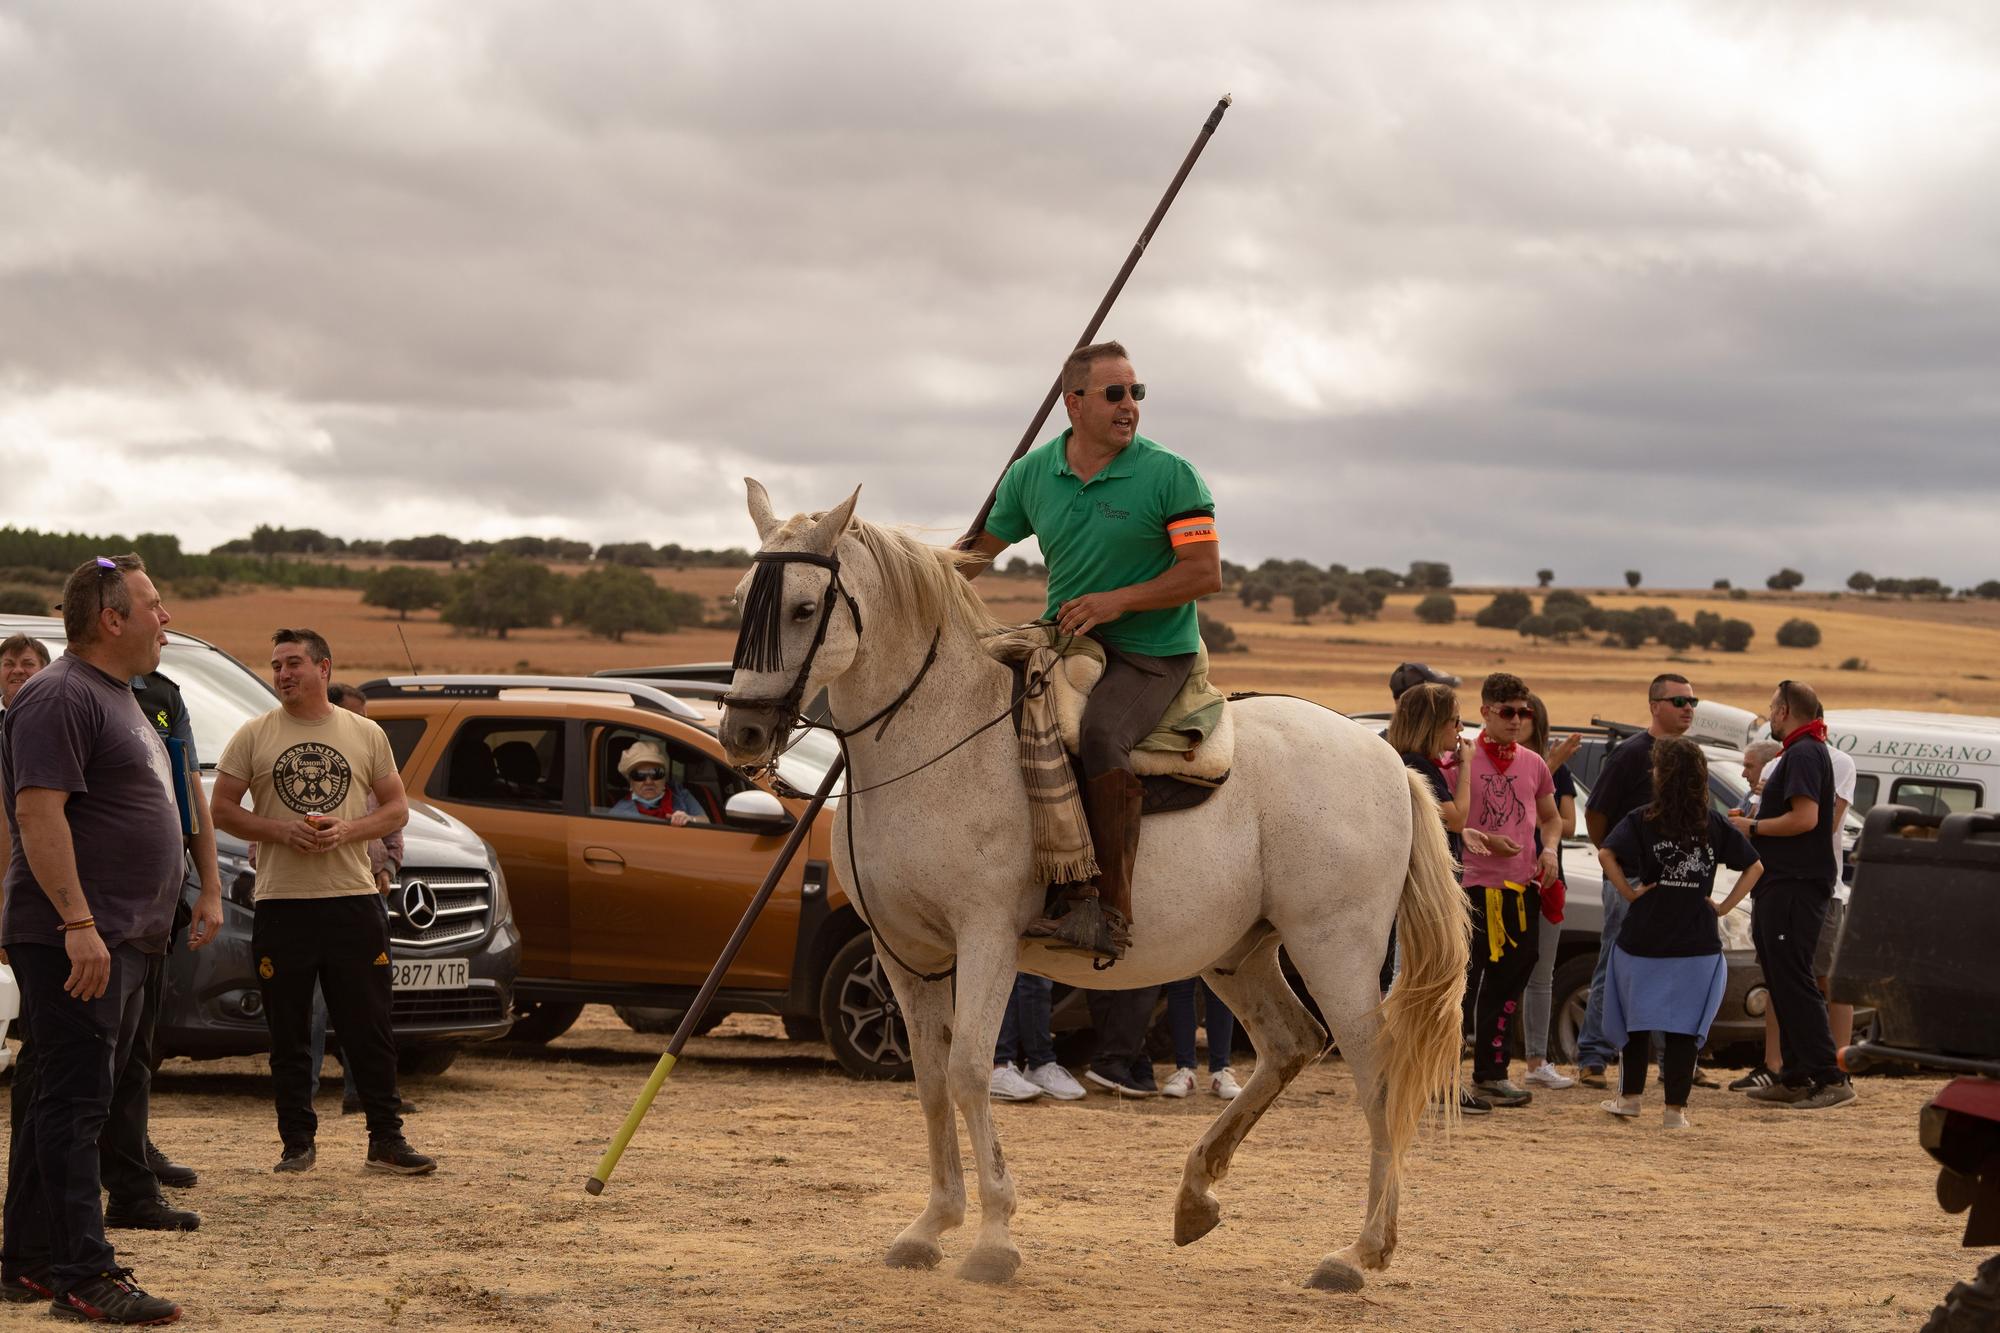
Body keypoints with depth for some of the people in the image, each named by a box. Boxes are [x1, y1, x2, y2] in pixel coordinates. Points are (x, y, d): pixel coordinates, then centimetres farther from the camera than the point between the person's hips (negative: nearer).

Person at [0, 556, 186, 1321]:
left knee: (71, 1105, 13)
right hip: (73, 943, -10)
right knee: (74, 1105, -11)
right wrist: (78, 922, -27)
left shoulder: (117, 699, 20)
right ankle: (83, 1278, -13)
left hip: (119, 943, 10)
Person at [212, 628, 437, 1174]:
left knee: (370, 1030, 1)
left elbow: (396, 808, 10)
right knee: (288, 1036, 3)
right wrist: (281, 830, -12)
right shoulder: (253, 736, 5)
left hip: (353, 900, 0)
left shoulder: (365, 735, 8)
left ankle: (386, 1139, 7)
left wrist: (347, 830, -10)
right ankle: (297, 1143, 10)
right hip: (281, 903, 0)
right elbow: (222, 810, 4)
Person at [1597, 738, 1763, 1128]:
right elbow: (1755, 866, 7)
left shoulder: (1641, 821, -4)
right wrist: (1724, 905, 5)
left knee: (1637, 1021, 14)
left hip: (1644, 942, -1)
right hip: (1697, 945, 1)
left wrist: (1628, 892, -10)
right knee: (1683, 1026, 3)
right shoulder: (1715, 825, 4)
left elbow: (1606, 853, -20)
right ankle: (1675, 1108, 2)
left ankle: (1629, 1097, 23)